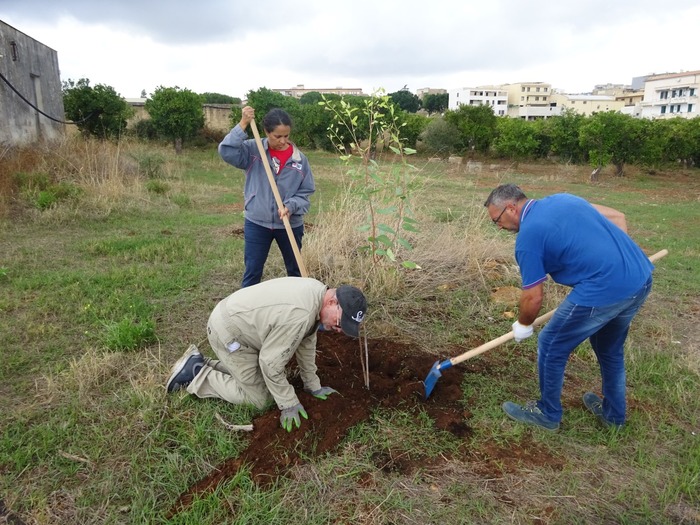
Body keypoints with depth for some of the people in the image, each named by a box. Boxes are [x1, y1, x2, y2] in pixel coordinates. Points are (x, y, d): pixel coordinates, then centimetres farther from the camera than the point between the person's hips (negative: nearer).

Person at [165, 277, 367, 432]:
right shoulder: (299, 315, -34)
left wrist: (313, 385, 14)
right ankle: (196, 375, 7)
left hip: (236, 318, 9)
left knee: (256, 376, 21)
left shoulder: (317, 293, -4)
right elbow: (271, 362, -25)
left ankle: (201, 364, 25)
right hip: (228, 331, -9)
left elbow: (306, 342, 8)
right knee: (258, 398, 0)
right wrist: (289, 404, -13)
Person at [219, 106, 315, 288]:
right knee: (252, 272, 9)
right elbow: (226, 151, -22)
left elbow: (306, 192, -4)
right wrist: (243, 124, -25)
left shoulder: (299, 158, -6)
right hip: (256, 223, -1)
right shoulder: (253, 150, -6)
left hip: (290, 225, 1)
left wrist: (291, 206, -21)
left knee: (295, 270, 19)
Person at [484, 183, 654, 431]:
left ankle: (548, 414, 29)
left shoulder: (527, 236, -9)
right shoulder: (562, 198, 14)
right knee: (611, 348, 29)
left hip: (604, 291, -9)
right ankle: (614, 413, 46)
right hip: (641, 277, 9)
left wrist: (523, 325, 16)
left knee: (551, 347, 11)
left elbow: (533, 298, -3)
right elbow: (618, 217, 19)